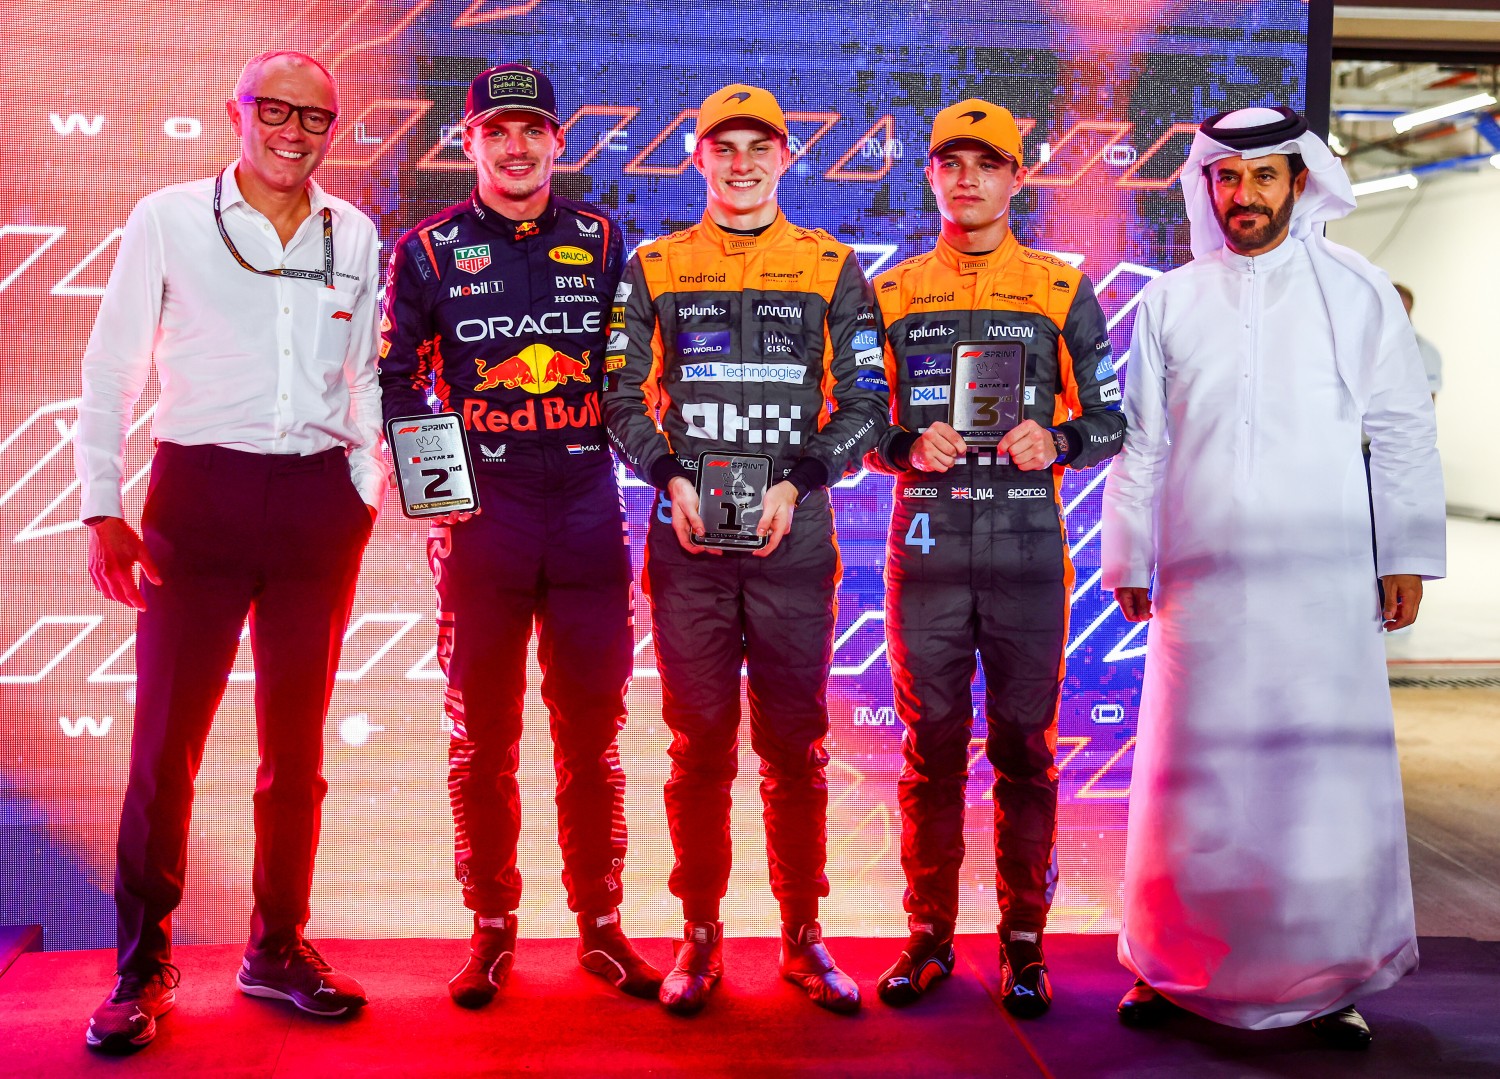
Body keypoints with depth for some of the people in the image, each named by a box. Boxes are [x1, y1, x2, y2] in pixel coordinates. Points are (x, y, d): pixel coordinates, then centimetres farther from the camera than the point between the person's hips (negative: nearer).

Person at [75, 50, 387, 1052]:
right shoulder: (168, 220, 3)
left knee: (297, 743, 9)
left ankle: (279, 948, 22)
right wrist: (104, 509, -3)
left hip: (320, 498, 3)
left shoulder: (355, 236, 10)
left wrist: (367, 485, 9)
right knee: (166, 741, -2)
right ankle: (144, 965, 12)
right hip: (200, 489, -2)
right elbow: (112, 372, 3)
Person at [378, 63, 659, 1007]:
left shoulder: (601, 242, 10)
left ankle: (600, 924, 18)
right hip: (480, 511, -1)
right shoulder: (429, 251, 5)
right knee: (482, 736, 5)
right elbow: (393, 382, 6)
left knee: (593, 733, 7)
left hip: (588, 508, 1)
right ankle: (493, 928, 18)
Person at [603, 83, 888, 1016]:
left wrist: (795, 484, -8)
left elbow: (865, 403, 5)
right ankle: (701, 936, 16)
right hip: (688, 538, 0)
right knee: (700, 743, 4)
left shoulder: (832, 268, 9)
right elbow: (621, 398, 9)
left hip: (793, 537, 0)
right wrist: (672, 477, -8)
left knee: (795, 745, 4)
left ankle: (803, 935, 16)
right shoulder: (655, 268, 10)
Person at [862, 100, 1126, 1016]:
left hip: (1028, 551, -1)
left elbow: (1113, 418, 9)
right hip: (927, 550, 1)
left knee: (1026, 751, 4)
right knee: (932, 749, 6)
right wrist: (907, 446, -9)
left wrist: (1057, 441, -12)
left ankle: (1025, 942, 16)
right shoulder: (892, 293, 10)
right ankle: (929, 937, 18)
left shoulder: (1061, 291, 8)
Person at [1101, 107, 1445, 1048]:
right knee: (1195, 773, 3)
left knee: (1331, 770, -2)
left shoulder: (1357, 291, 8)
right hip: (1202, 581, 1)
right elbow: (1141, 444, 13)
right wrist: (1129, 562, 10)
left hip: (1327, 580, -1)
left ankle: (1337, 976, 11)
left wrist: (1408, 555, 1)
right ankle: (1177, 969, 16)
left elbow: (1402, 433, 7)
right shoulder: (1170, 303, 12)